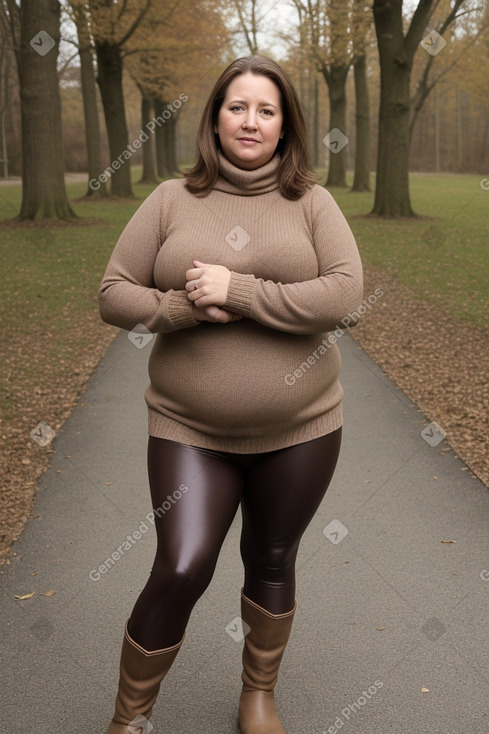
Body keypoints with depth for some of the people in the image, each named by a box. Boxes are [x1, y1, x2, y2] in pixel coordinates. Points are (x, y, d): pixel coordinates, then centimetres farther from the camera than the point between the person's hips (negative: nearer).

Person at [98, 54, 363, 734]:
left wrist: (238, 290, -20)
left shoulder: (312, 202, 0)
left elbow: (346, 294, -14)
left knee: (272, 563, 15)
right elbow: (113, 294, 0)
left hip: (299, 429, 1)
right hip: (190, 429, -1)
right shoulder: (172, 199, 1)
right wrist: (187, 306, -18)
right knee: (181, 570, -6)